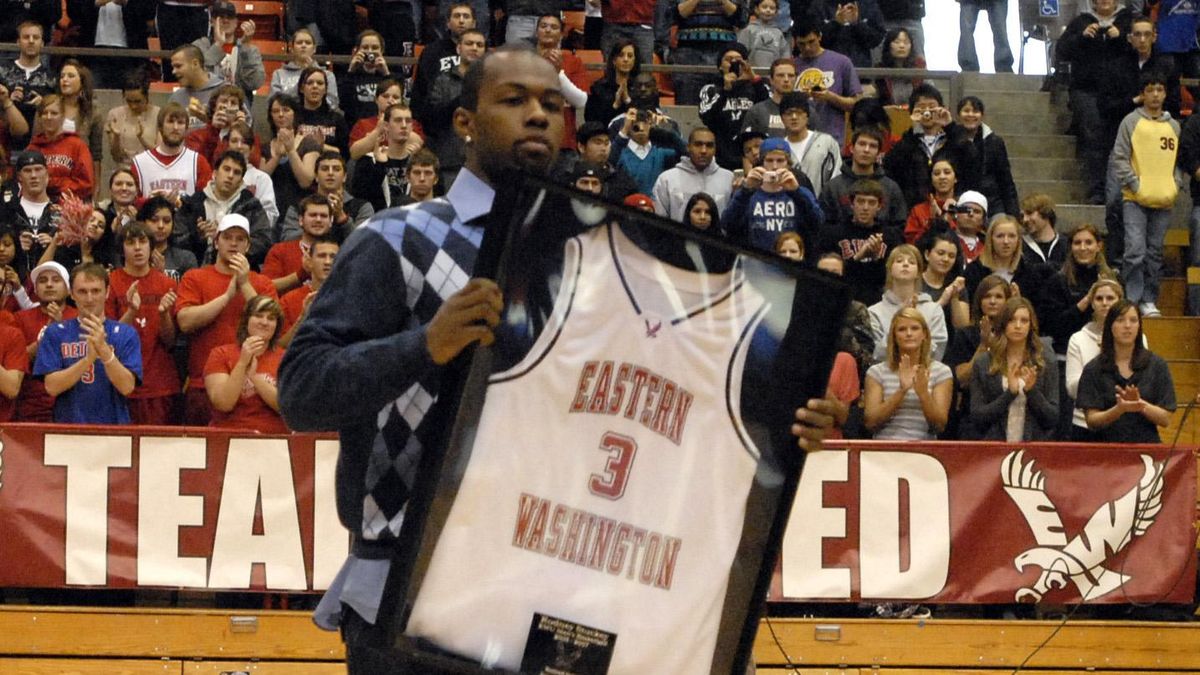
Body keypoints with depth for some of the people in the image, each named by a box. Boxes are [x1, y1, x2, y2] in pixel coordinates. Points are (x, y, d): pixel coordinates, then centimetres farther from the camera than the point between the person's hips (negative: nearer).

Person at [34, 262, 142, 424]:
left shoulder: (125, 334, 4)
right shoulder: (55, 333, 5)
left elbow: (127, 387, -7)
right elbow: (52, 387, -5)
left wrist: (104, 349, -20)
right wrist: (89, 357, -17)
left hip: (113, 425, 0)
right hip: (68, 426, 0)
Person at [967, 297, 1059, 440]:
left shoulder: (1047, 365, 5)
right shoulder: (982, 365, 3)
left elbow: (1053, 419, 2)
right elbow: (977, 417, -1)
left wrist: (1032, 391, -12)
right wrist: (1009, 393, -12)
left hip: (1035, 447, 0)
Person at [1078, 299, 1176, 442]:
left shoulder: (1157, 365, 6)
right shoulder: (1093, 369, 5)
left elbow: (1165, 419, 4)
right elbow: (1092, 421, 0)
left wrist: (1140, 404, -13)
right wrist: (1119, 409, -16)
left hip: (1146, 443, 1)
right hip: (1107, 446, -1)